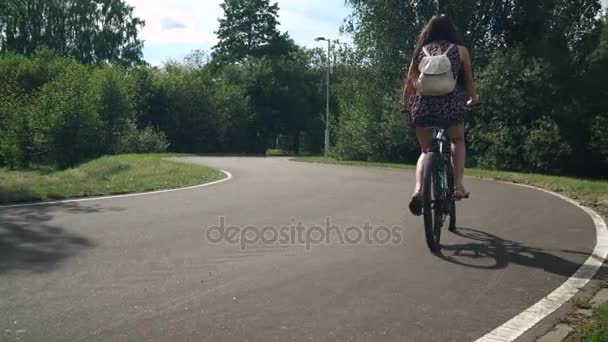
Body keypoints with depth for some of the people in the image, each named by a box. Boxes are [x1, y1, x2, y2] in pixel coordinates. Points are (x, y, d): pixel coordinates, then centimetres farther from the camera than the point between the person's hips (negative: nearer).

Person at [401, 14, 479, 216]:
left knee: (426, 151, 18)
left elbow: (410, 82, 14)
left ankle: (418, 189, -7)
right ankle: (458, 186, 12)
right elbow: (469, 80, 20)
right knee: (458, 141, 27)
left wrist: (405, 103, 30)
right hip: (451, 104, -1)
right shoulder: (460, 50, 12)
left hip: (423, 105, 1)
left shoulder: (421, 51, 15)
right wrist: (473, 99, 37)